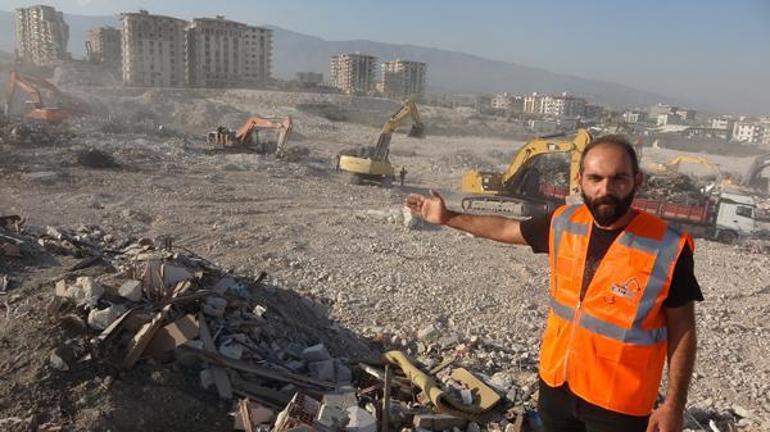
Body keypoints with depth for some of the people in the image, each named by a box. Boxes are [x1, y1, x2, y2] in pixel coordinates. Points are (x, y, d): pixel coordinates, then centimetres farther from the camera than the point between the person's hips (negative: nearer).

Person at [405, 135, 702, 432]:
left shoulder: (667, 249, -19)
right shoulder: (565, 224, -6)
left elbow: (682, 329, -10)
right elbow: (506, 229, 9)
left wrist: (674, 404, -9)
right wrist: (447, 217, 15)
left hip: (618, 402, -4)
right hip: (556, 382, 4)